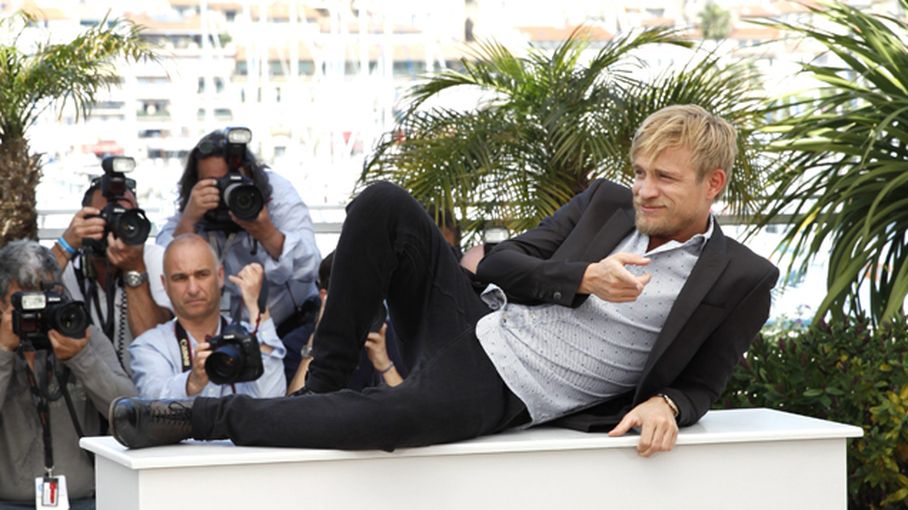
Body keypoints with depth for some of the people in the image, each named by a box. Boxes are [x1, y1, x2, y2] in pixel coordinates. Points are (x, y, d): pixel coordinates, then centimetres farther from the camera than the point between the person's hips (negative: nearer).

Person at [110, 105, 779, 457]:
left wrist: (665, 405, -16)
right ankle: (321, 384, -10)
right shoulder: (606, 204, 11)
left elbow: (701, 385, 8)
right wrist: (581, 278, -11)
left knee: (396, 416, -39)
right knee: (384, 204, -17)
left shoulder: (742, 281, 0)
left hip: (500, 396, -5)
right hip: (474, 326, 6)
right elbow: (500, 263, 7)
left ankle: (200, 417, -25)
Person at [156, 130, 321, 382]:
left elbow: (308, 268, -23)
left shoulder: (277, 191, -11)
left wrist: (266, 232, -41)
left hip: (293, 322, -2)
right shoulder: (193, 209, -7)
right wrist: (188, 220, -37)